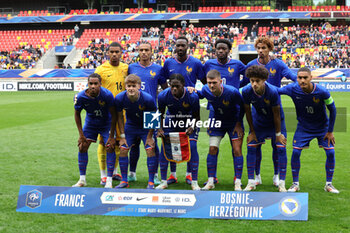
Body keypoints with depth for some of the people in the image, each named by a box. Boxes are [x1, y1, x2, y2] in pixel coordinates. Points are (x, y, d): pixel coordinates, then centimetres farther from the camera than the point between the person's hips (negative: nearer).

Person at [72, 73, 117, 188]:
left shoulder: (107, 95, -30)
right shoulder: (80, 97, -24)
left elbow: (113, 115, -18)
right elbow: (77, 114, -5)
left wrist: (111, 136, -17)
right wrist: (81, 134, -6)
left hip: (106, 124, -2)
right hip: (90, 123, 2)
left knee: (110, 147, -14)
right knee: (82, 147, -3)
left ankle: (109, 181, -7)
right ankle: (82, 179, 10)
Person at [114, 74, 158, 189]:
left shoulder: (148, 99, -30)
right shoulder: (120, 98, -23)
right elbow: (119, 116, -6)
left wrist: (150, 136, -13)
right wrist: (122, 135, -6)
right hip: (130, 126, 2)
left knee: (150, 150, -13)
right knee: (123, 149, -5)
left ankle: (151, 182, -2)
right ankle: (124, 181, 9)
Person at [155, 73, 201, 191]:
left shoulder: (192, 96, -28)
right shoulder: (163, 95, -24)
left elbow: (196, 116, -15)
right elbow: (160, 114, -7)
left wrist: (192, 127, -33)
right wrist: (160, 129, -22)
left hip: (189, 123, -2)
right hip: (171, 122, 2)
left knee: (192, 147, -16)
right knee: (164, 148, -9)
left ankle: (194, 182, -7)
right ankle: (163, 181, 3)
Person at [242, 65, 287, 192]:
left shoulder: (273, 91, -32)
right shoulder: (246, 91, -25)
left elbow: (276, 114, -20)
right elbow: (248, 111, -9)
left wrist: (278, 134, -12)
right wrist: (252, 131, -3)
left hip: (276, 122, -2)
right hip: (258, 121, 2)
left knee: (281, 148, -9)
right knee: (251, 147, -4)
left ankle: (282, 183, -1)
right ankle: (251, 182, 6)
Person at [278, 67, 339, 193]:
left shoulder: (322, 92, -26)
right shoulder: (293, 89, -23)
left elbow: (332, 110, -12)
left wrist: (330, 131, -9)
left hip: (322, 127, -1)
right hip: (303, 127, 1)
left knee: (330, 152, -8)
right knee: (295, 152, -11)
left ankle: (328, 184, 10)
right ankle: (295, 183, 6)